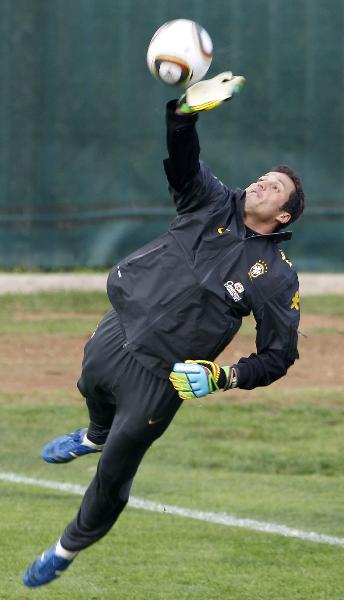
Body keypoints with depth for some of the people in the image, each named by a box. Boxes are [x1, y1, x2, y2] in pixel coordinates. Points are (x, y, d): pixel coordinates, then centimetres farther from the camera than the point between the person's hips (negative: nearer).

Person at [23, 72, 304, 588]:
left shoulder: (276, 275, -9)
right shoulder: (215, 205, 1)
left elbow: (279, 353, -6)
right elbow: (182, 158, -14)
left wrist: (224, 378, -20)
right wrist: (186, 110, -34)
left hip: (159, 375, -4)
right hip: (113, 335, 4)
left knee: (114, 473, 4)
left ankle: (68, 550, 26)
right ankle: (97, 436, 68)